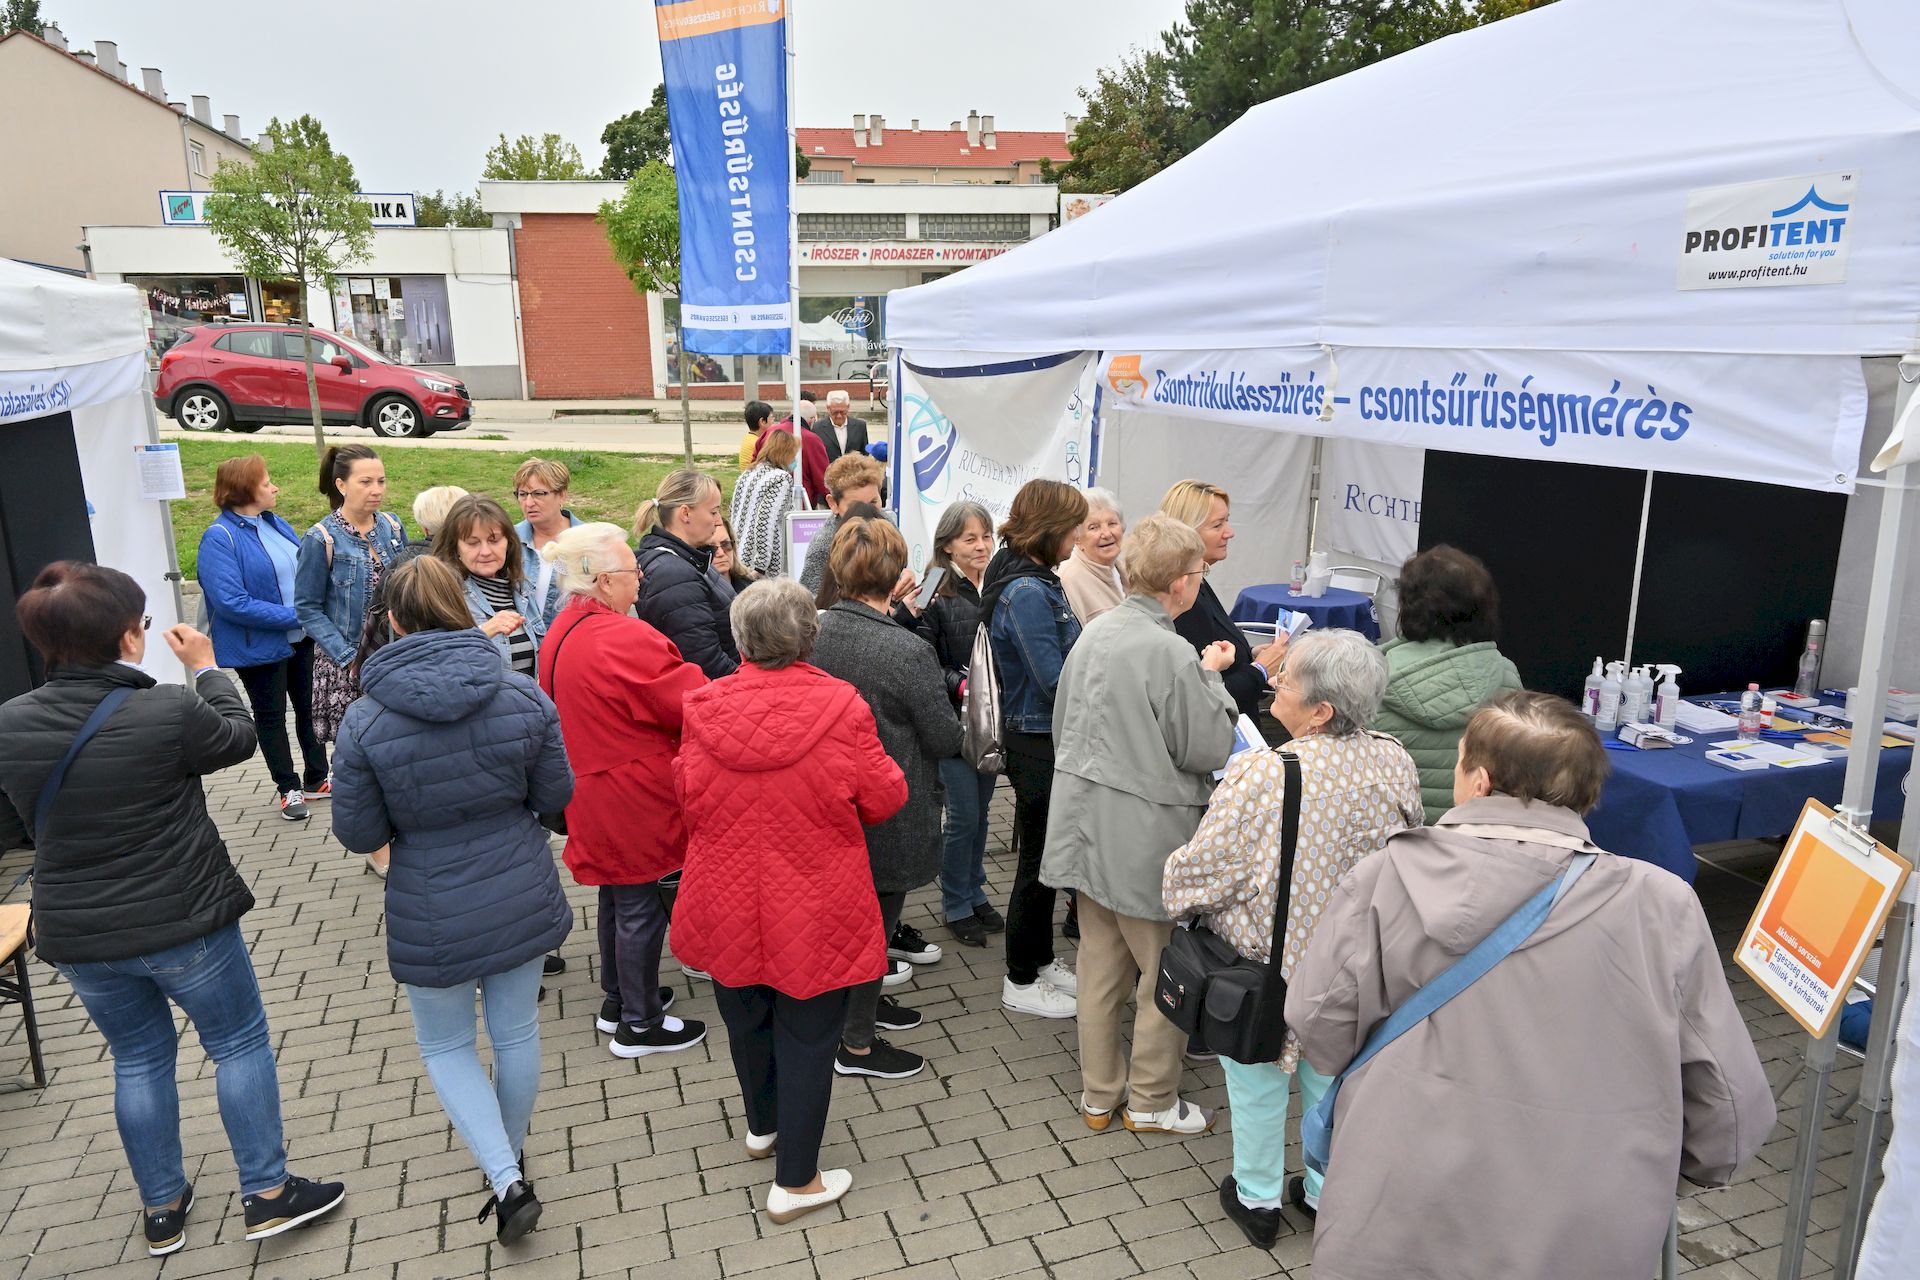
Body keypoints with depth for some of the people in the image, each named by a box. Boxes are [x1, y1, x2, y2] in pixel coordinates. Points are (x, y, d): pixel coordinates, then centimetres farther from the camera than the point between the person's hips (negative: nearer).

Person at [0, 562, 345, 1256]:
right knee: (241, 1046, 13)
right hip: (183, 923, -5)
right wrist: (205, 669, 11)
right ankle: (267, 1194, 20)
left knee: (139, 1060, 22)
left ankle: (162, 1211, 34)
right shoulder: (169, 712, -23)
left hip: (77, 937, 5)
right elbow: (239, 736, -1)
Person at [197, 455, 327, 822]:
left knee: (309, 708, 18)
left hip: (301, 638, 7)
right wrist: (294, 616, -24)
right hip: (260, 647, -7)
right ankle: (288, 788, 26)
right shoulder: (220, 538, -19)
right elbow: (231, 602, -25)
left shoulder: (274, 523, 4)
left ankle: (316, 777, 34)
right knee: (271, 717, 11)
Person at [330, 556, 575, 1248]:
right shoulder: (523, 695, -13)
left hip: (433, 916, -2)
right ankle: (510, 1160, 43)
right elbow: (556, 795, -4)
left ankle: (506, 1179, 7)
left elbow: (359, 834, -10)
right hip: (523, 898, 3)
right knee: (516, 1033, 21)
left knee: (447, 1046, 20)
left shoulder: (364, 721, -18)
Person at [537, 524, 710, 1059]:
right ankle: (639, 1025, 18)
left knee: (617, 898, 23)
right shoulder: (625, 639, -26)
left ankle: (617, 999, 38)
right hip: (632, 797, -9)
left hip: (592, 790, 9)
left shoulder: (560, 634, 5)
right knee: (640, 908, 4)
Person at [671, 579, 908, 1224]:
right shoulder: (841, 706, -19)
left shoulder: (705, 708, -12)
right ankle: (795, 1182, 23)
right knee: (807, 1036, 12)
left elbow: (688, 799, 1)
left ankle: (762, 1127, 50)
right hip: (814, 909, -3)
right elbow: (884, 799, -8)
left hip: (727, 901, 3)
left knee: (746, 1019, 25)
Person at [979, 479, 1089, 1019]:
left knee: (1048, 855, 21)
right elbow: (1056, 682, -25)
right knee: (1040, 859, 5)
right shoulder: (1027, 593, -24)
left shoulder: (1037, 582, 7)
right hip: (1038, 744, -10)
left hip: (1051, 737, 10)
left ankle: (1041, 959, 37)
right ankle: (1021, 982, 21)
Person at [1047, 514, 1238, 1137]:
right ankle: (1151, 1101, 27)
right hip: (1146, 836, -7)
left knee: (1100, 965, 18)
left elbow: (1062, 725, 12)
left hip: (1087, 823, 7)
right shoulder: (1171, 653, -21)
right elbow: (1209, 750, -14)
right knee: (1167, 973, 11)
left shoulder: (1094, 632, 2)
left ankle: (1098, 1094, 32)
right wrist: (1211, 677, -4)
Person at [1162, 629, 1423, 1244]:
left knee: (1257, 1080, 18)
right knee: (1329, 1076, 24)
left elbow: (1200, 871, -21)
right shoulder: (1394, 764, -13)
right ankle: (1326, 1193, 44)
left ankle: (1258, 1198, 38)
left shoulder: (1260, 777, -31)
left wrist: (1175, 893, 2)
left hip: (1266, 968, -4)